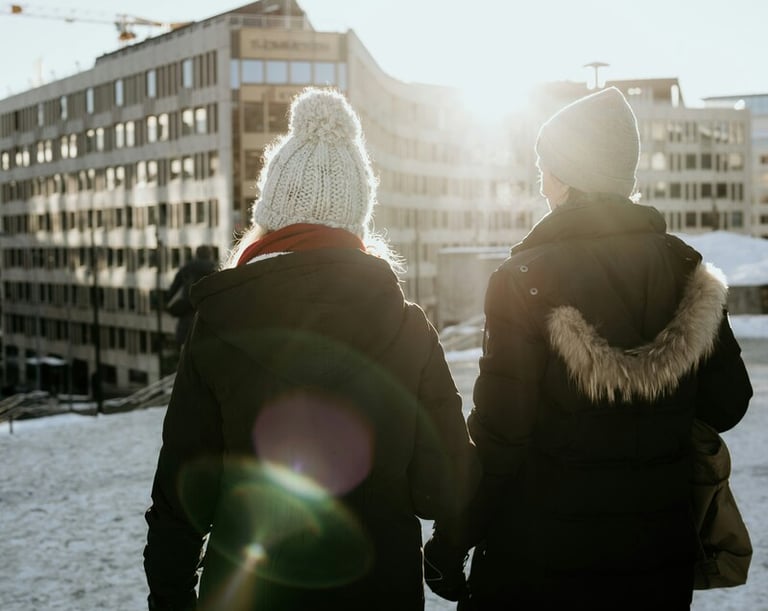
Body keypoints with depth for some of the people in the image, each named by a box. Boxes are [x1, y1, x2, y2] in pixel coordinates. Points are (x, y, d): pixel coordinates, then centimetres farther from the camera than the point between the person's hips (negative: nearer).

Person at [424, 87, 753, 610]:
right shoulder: (685, 268, -1)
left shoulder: (526, 278, -15)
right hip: (660, 552, 5)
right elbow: (726, 404, 4)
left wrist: (450, 543, -7)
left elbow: (497, 433, -17)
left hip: (538, 557, -4)